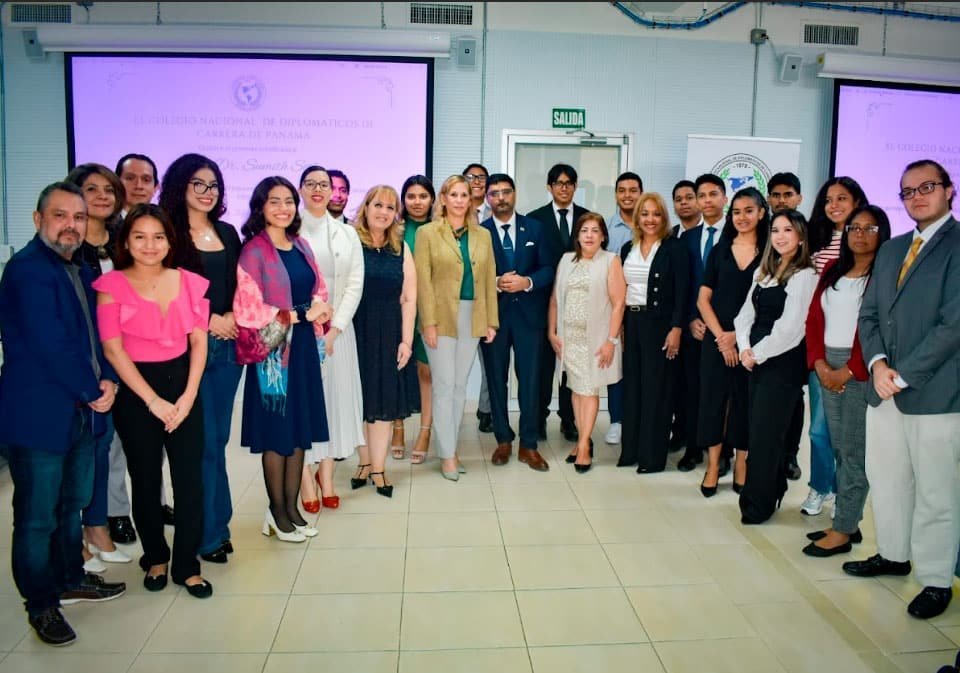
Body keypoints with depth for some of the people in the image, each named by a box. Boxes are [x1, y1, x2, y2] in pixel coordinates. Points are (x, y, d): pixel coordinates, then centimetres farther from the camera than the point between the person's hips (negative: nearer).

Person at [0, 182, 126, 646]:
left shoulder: (79, 271, 12)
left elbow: (95, 335, 14)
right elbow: (49, 344, -22)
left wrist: (108, 380, -3)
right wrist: (93, 391, -13)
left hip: (82, 413, 8)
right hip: (38, 416, -8)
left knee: (72, 505, 21)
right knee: (37, 517, 5)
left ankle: (70, 580, 37)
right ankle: (42, 605, 20)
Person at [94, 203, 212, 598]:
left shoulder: (189, 282, 4)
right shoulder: (112, 285, -4)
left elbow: (199, 342, 3)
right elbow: (112, 348, -8)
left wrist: (188, 395, -8)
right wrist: (153, 400, -11)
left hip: (184, 387, 2)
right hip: (136, 392, -2)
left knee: (190, 479, 1)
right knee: (146, 481, 10)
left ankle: (186, 565, 16)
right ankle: (155, 558, 31)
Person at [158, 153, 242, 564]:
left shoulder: (227, 233, 13)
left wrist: (233, 318, -2)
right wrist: (208, 320, -11)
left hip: (228, 344, 5)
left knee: (218, 437, 12)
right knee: (203, 441, -1)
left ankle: (217, 523, 24)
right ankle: (210, 531, 12)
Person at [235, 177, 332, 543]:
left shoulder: (301, 245, 10)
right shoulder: (254, 251, -10)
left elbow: (319, 290, 17)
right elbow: (248, 310, -16)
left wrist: (319, 307, -6)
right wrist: (300, 314, -14)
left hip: (304, 346, 6)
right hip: (273, 350, -6)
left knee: (300, 429, 10)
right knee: (276, 431, 4)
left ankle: (292, 506, 22)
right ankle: (277, 511, 18)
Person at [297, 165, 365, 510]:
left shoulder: (347, 234, 9)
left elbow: (355, 284, 3)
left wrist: (334, 330, -7)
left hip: (336, 329, 3)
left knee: (335, 396, 5)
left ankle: (326, 475, 16)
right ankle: (306, 478, 10)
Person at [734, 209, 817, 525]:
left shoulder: (804, 275, -11)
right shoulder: (764, 271, 14)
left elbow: (790, 327, -16)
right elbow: (746, 313, 12)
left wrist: (757, 354, -9)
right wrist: (745, 348, -3)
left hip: (784, 362, -7)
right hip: (757, 360, 7)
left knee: (765, 433, -2)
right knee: (759, 429, 11)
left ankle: (757, 504, 10)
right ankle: (773, 489, 27)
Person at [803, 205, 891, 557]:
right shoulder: (832, 270, 14)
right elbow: (814, 319, 10)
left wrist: (849, 370, -14)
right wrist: (820, 364, -3)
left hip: (860, 369, -6)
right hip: (828, 368, 6)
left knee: (854, 451, -2)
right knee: (840, 448, 11)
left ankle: (842, 531, 6)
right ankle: (848, 522, 21)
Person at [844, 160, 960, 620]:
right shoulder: (891, 250, 15)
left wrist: (902, 375, -14)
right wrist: (877, 363, -6)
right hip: (884, 389, 7)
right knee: (885, 479, 17)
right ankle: (894, 554, 35)